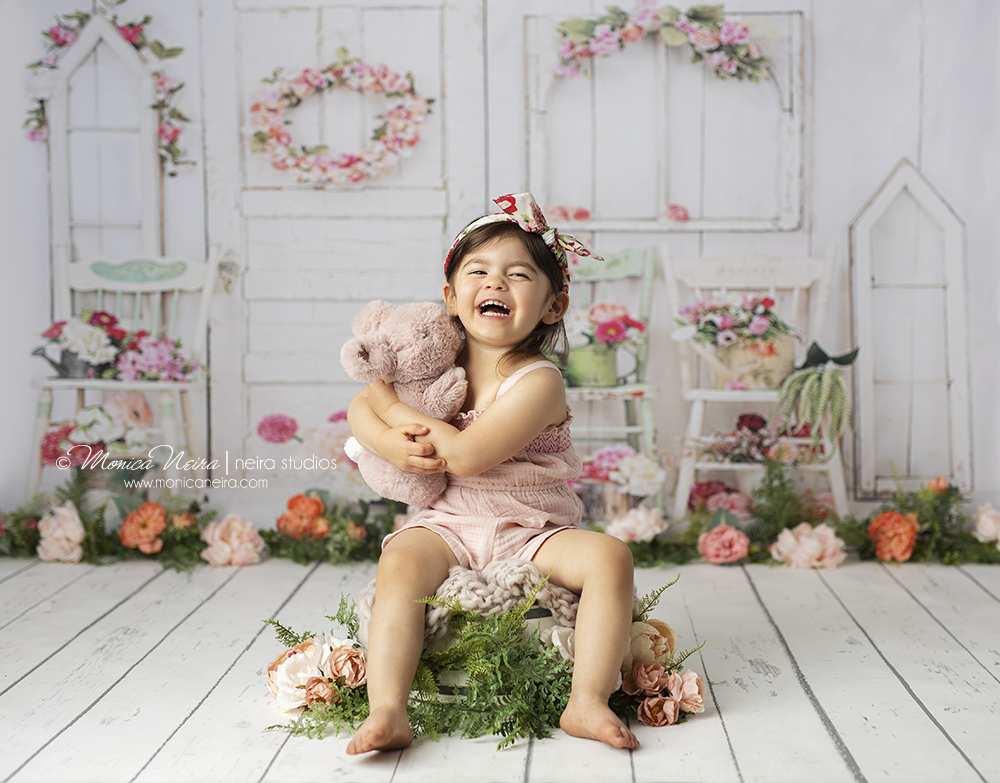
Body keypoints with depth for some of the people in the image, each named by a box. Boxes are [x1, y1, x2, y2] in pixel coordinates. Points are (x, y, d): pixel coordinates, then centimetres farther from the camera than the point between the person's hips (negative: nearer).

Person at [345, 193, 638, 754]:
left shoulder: (539, 382, -14)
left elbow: (466, 455, -24)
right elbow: (360, 409, 11)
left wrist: (397, 406, -11)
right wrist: (390, 443, -12)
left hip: (535, 533, -3)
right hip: (448, 525, 3)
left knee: (610, 557, -27)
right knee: (401, 562, -28)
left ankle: (588, 702, -26)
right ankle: (388, 712, -34)